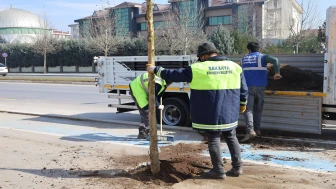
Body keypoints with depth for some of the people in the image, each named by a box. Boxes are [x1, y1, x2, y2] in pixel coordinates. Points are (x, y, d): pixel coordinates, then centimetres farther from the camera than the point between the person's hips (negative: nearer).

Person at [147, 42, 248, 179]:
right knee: (231, 137, 18)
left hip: (210, 114, -4)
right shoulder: (234, 66, 5)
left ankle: (218, 170, 11)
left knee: (213, 140, 7)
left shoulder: (197, 68, -7)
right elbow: (243, 89, 12)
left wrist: (156, 70, 13)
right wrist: (242, 103, 28)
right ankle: (237, 167, 22)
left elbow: (174, 75, -1)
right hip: (229, 112, 5)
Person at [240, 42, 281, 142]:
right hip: (260, 86, 1)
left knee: (248, 109, -7)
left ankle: (250, 131, -23)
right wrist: (277, 73, -1)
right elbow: (275, 60, -11)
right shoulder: (262, 57, 6)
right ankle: (257, 129, 20)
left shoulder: (244, 59, 14)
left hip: (248, 86, 0)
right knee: (258, 109, 16)